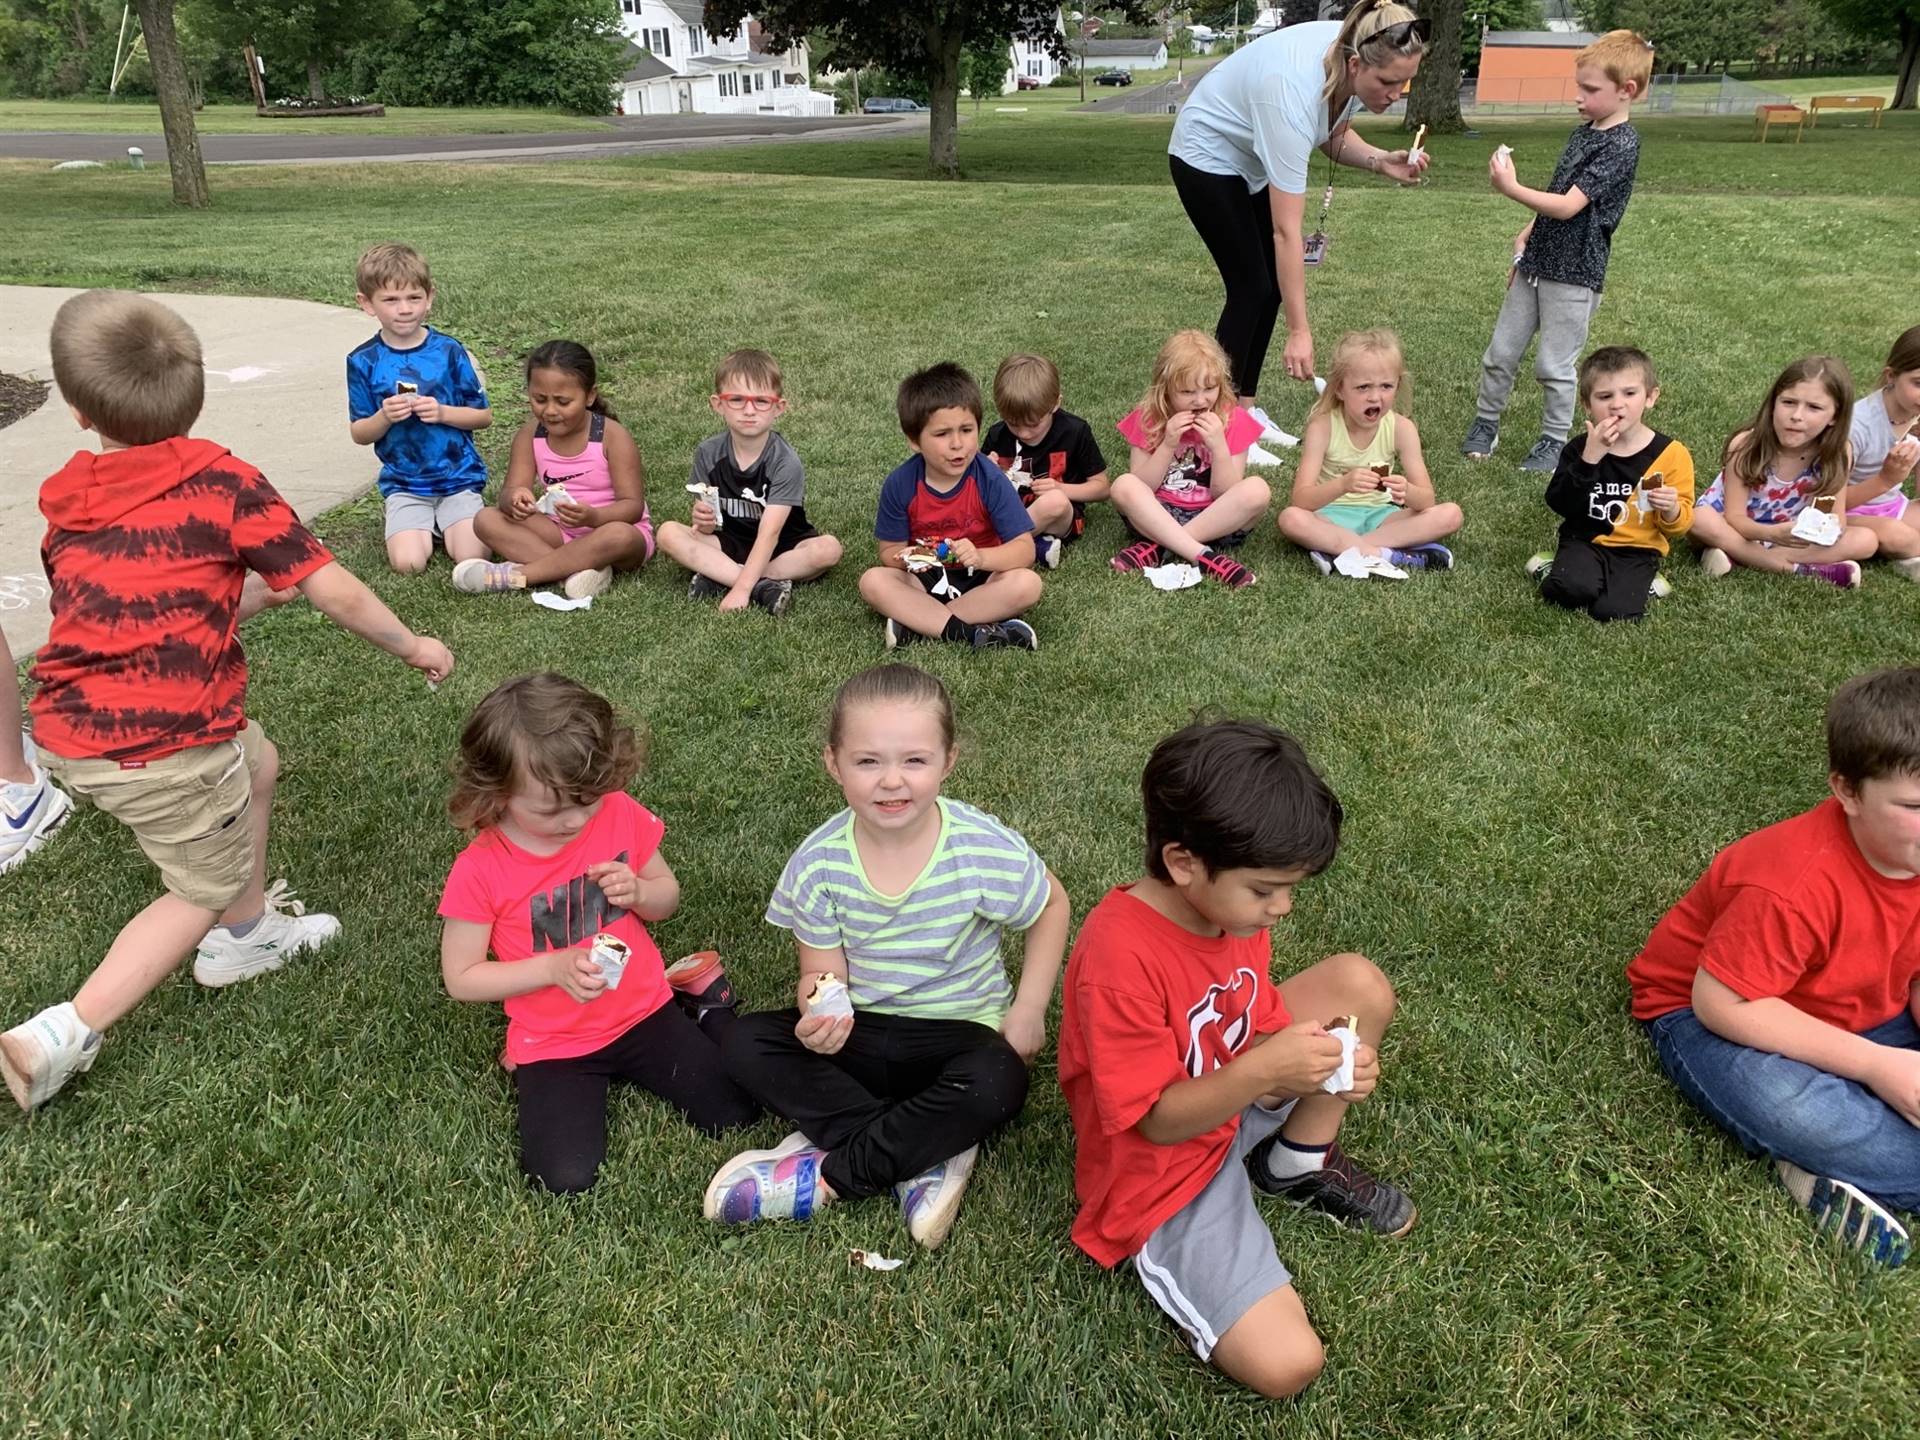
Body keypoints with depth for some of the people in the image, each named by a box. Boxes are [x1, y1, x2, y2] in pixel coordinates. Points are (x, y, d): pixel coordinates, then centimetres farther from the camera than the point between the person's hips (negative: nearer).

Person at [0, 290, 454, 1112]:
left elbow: (97, 608, 15)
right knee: (207, 888, 17)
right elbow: (332, 591, -8)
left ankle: (249, 933, 43)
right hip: (159, 746, -6)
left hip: (68, 732, 6)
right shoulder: (221, 482, -7)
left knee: (257, 760, 29)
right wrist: (412, 647, 6)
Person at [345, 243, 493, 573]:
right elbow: (359, 434, 3)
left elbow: (484, 417, 1)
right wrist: (384, 418, -17)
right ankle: (422, 525, 15)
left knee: (471, 557, -18)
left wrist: (442, 413, -16)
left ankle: (442, 521, 15)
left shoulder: (449, 351, -5)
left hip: (458, 476, 0)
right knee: (408, 563, -18)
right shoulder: (363, 361, -2)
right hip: (404, 483, 1)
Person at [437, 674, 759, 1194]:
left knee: (735, 1111, -6)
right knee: (567, 1177, -15)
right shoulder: (479, 871, -19)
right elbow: (460, 979, -11)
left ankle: (693, 1001, 19)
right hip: (553, 1044, -2)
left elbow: (668, 897, 5)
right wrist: (554, 966, -24)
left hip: (643, 1010, 2)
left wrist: (638, 892, -19)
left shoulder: (621, 815, -11)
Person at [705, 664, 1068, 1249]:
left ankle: (826, 1174, -17)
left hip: (959, 1034, -2)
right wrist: (817, 1009, -30)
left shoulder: (985, 849, -19)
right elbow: (823, 970, -6)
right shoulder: (820, 862, -13)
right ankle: (925, 1156, -20)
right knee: (744, 1045, -19)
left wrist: (1028, 1010, -6)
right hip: (858, 1030, 3)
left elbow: (1051, 907, 0)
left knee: (998, 1085, -35)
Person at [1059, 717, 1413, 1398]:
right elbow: (1156, 1121, -25)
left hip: (1234, 1104, 8)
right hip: (1164, 1171, -7)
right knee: (1286, 1364, -20)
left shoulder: (1231, 906, -8)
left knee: (1360, 985, -5)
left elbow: (1257, 1033, 4)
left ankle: (1302, 1164, 14)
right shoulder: (1120, 956, -33)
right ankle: (1165, 1258, 7)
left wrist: (1322, 1063, -17)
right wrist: (1265, 1070, -37)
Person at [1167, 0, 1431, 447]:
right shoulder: (1296, 91, -39)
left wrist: (1380, 160, -19)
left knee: (1271, 287, 4)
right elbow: (1286, 230, -39)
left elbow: (1333, 136, 3)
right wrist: (1299, 331, -38)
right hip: (1210, 155, -8)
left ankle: (1245, 408, 14)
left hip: (1257, 158, 8)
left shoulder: (1356, 60, -18)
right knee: (1250, 287, -10)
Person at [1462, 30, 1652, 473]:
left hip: (1573, 275, -8)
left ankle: (1554, 441, 16)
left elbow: (1567, 205, -24)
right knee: (1500, 352, 11)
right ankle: (1485, 423, 25)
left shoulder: (1621, 145, -17)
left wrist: (1512, 189, -31)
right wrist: (1527, 234, 11)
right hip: (1536, 265, 8)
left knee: (1554, 365, 1)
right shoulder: (1584, 133, 10)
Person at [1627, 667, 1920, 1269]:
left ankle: (1834, 1171, -14)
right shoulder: (1794, 884, -34)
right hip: (1708, 1013, -8)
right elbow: (1720, 1002, -30)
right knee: (1786, 1110, -39)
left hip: (1853, 1016, 8)